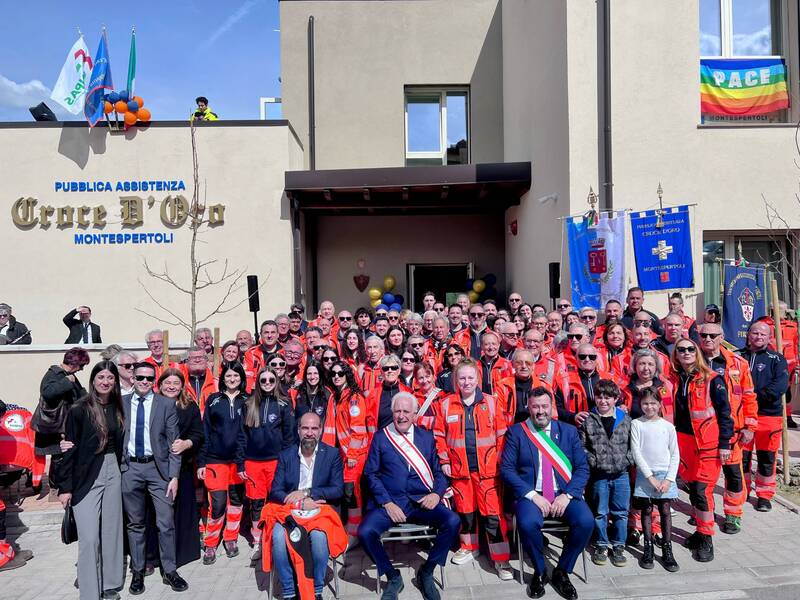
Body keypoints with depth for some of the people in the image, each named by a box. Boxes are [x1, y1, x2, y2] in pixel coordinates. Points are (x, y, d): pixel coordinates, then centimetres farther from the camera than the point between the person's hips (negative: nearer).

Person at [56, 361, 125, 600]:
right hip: (86, 477, -4)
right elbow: (70, 448, -9)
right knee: (89, 537, -3)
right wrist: (65, 486, -9)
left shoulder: (117, 409, 4)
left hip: (113, 473, 5)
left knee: (111, 531, 11)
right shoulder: (79, 410, -10)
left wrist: (119, 470, 7)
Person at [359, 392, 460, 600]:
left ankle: (426, 573, 2)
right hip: (389, 502, -1)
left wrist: (437, 493, -8)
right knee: (365, 532, -26)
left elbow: (439, 471, 13)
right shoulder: (381, 437, 6)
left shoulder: (427, 437, 11)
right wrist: (387, 503, -9)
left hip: (422, 501, 1)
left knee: (453, 522, -24)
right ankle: (393, 577, 4)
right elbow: (371, 473, 3)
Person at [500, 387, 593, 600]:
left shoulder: (569, 431, 9)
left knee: (586, 522, -25)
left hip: (564, 494, 2)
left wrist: (567, 495, -10)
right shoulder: (516, 432, 2)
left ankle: (562, 572, 2)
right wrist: (532, 495, -14)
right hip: (531, 494, -2)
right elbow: (506, 468, -4)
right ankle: (539, 572, 1)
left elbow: (582, 468, 5)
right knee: (527, 524, -31)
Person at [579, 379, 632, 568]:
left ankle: (618, 547, 26)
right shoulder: (587, 420, -3)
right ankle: (601, 546, 25)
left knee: (621, 513, 11)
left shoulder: (625, 419, 3)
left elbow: (632, 444, 6)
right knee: (600, 512, 10)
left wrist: (628, 460, -7)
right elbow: (581, 446, -3)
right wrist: (593, 461, -12)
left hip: (621, 474, 2)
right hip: (598, 475, -1)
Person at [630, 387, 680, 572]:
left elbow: (675, 455, 3)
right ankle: (648, 548, 16)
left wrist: (669, 479, -6)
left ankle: (667, 550, 13)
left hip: (665, 475, 1)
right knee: (646, 510, 6)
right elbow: (636, 453, -6)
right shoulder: (636, 424, -3)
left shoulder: (668, 426, 1)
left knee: (665, 510, 3)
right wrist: (650, 477, -10)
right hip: (645, 474, -1)